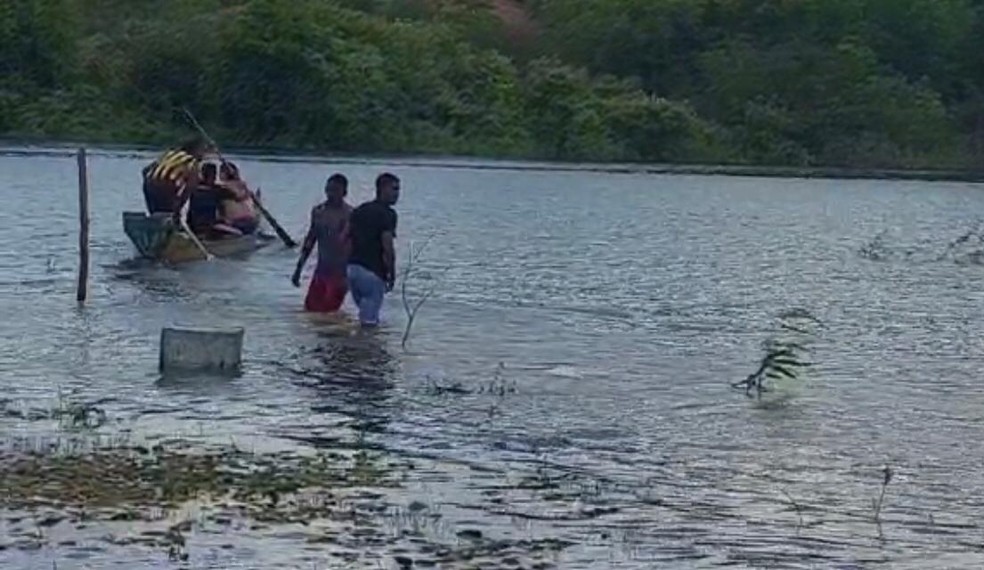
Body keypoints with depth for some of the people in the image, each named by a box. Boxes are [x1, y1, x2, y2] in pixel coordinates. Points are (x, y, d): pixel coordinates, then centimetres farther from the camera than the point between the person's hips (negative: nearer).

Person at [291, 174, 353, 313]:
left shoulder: (349, 214, -12)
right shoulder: (318, 212, 8)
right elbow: (310, 240, 17)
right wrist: (299, 269, 17)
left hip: (340, 271, -6)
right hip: (321, 270, 6)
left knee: (329, 311, -10)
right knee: (310, 309, 6)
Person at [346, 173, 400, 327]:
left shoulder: (359, 210, 16)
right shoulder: (387, 214, -9)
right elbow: (387, 247, -16)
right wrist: (392, 275, -7)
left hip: (352, 267, 8)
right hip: (372, 272, -8)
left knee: (366, 314, 19)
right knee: (369, 321, -5)